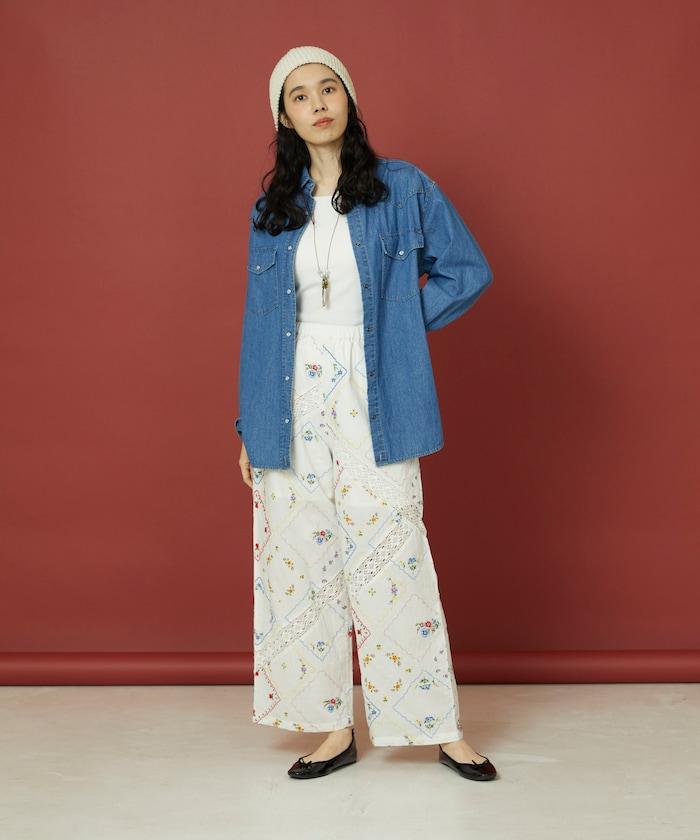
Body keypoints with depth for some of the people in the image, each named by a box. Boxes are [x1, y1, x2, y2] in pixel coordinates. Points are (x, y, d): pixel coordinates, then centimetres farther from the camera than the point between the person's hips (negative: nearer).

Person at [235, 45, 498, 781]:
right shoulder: (273, 209, 8)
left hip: (372, 403, -3)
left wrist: (402, 326, -1)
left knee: (392, 559, -2)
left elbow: (468, 272, 5)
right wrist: (250, 428, 8)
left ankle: (443, 730, 11)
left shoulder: (403, 189, 0)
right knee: (304, 562, 5)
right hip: (294, 407, 3)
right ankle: (334, 729, 18)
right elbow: (259, 319, 10)